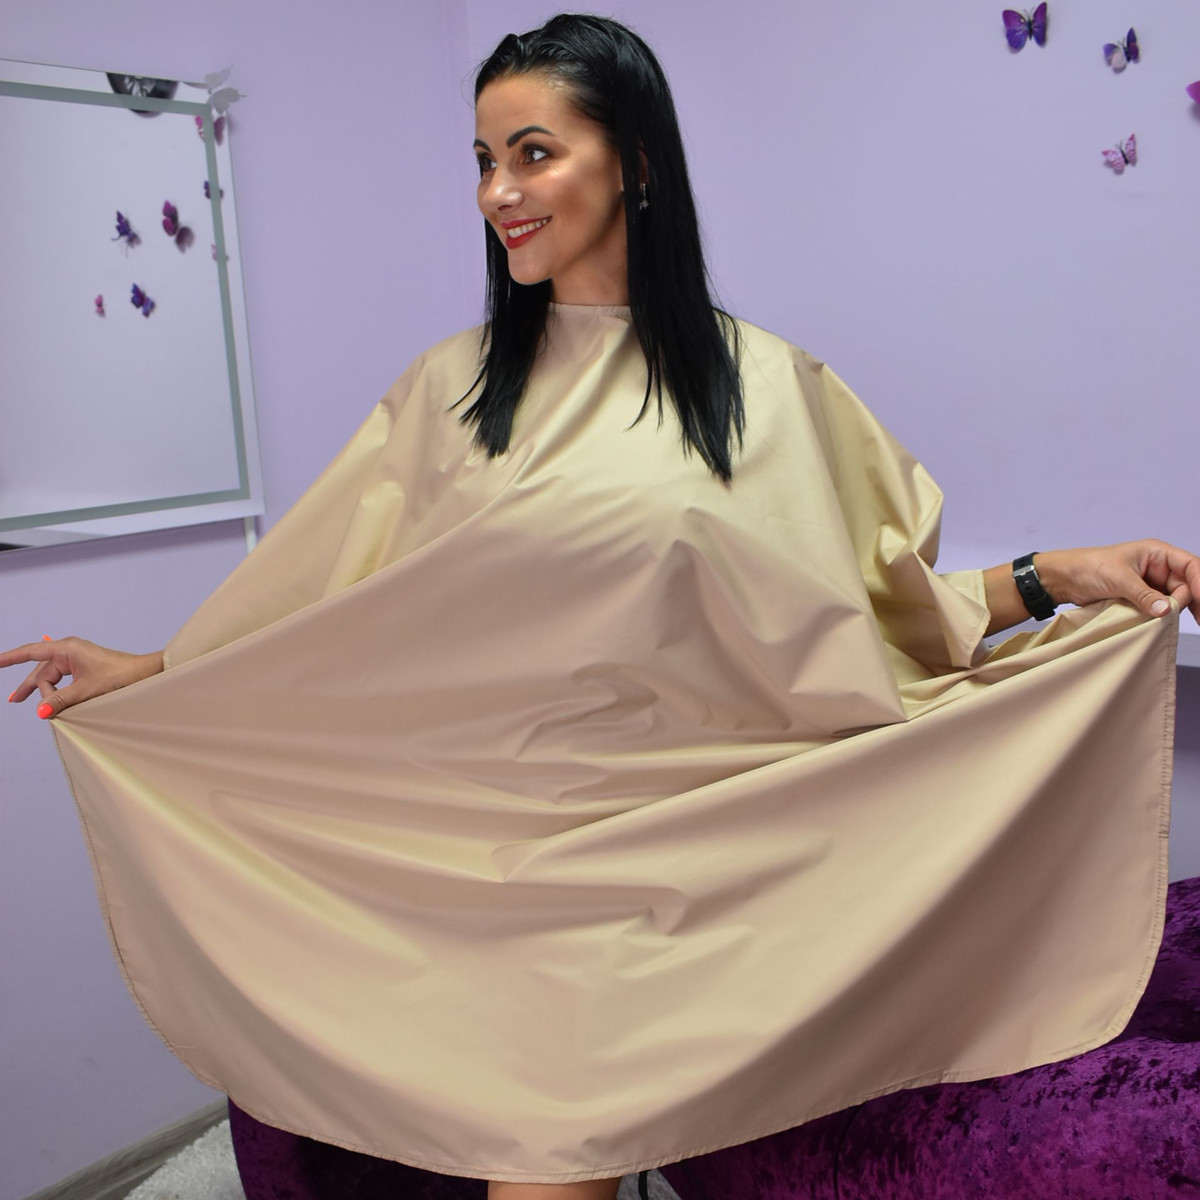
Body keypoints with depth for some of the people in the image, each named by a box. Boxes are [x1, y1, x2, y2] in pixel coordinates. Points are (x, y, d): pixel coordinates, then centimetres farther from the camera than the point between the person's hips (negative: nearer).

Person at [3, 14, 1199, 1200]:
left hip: (654, 838, -1)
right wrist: (153, 673, 12)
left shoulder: (763, 385, 0)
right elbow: (323, 594, 10)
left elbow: (856, 613, 3)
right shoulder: (454, 385, 5)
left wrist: (1051, 579, -6)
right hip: (475, 829, 2)